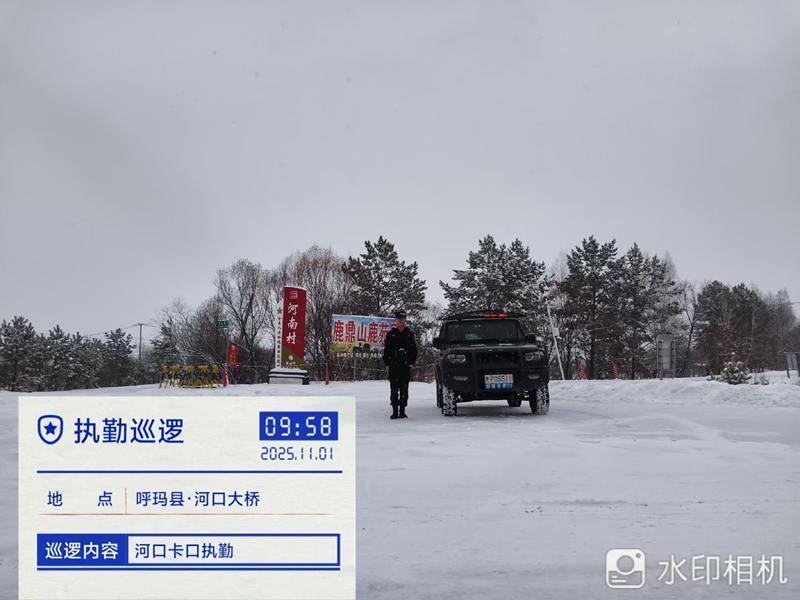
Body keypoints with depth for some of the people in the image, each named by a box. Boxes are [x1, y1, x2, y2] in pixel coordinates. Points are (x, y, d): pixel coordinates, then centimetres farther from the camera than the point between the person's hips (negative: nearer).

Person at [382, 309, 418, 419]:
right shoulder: (391, 334, 7)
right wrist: (387, 364, 1)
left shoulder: (410, 334, 8)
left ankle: (402, 411, 7)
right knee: (394, 389, -2)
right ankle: (395, 411, 1)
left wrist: (411, 362, 0)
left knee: (404, 388, 2)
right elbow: (386, 350, 7)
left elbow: (414, 349, 9)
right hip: (393, 365, 0)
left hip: (406, 365, 0)